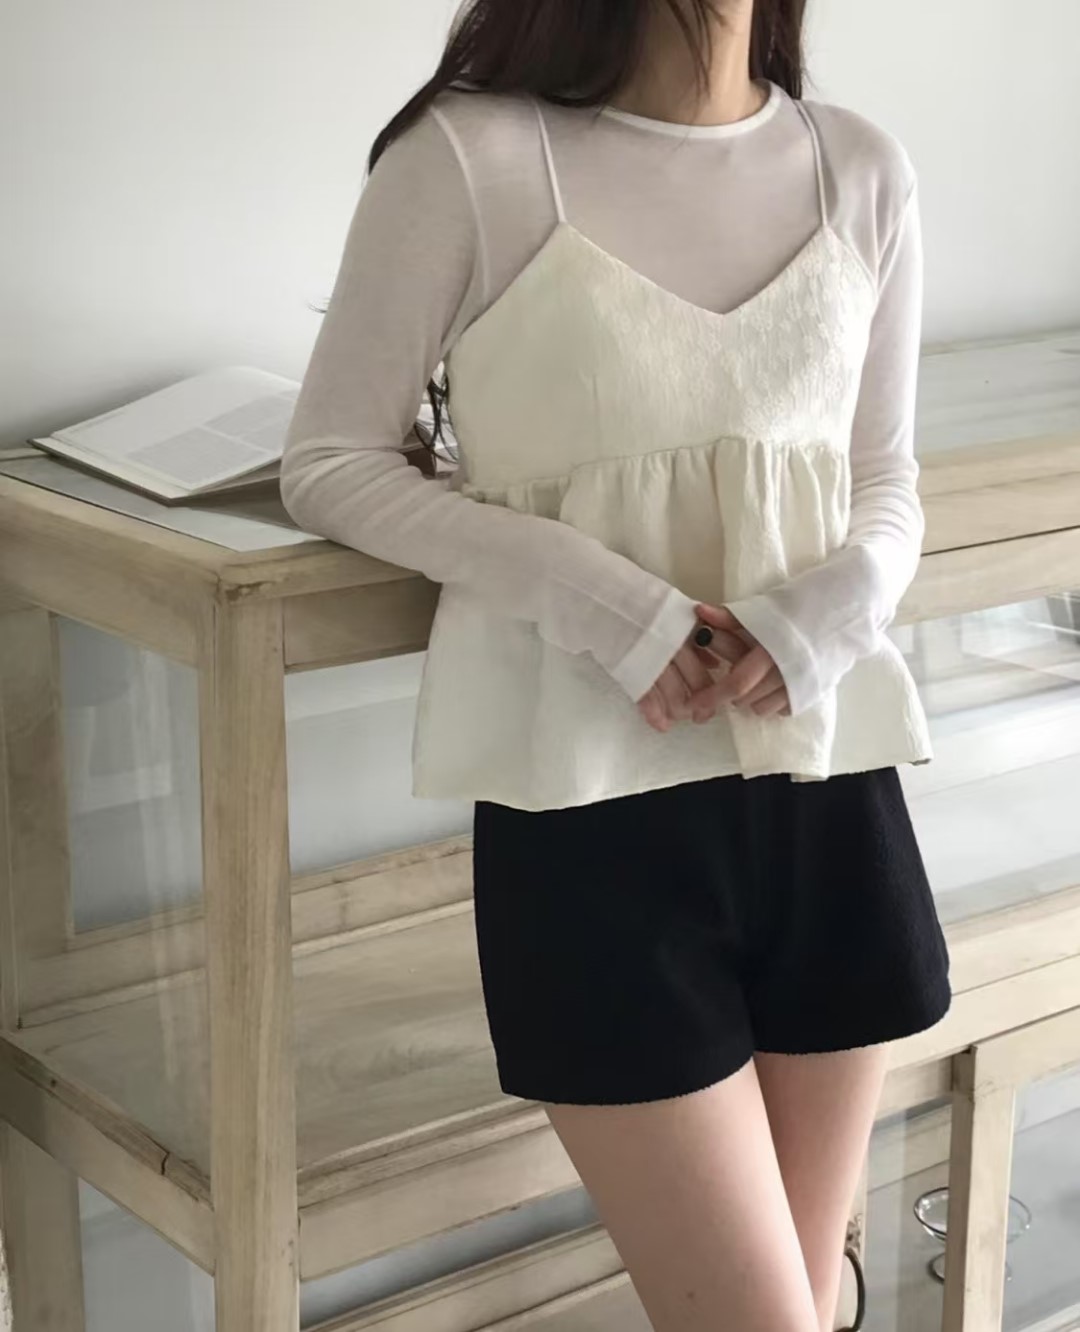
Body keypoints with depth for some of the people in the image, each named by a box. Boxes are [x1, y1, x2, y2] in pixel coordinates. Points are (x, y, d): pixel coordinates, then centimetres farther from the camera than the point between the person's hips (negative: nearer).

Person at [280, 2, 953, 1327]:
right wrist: (591, 595, -15)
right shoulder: (473, 156, -7)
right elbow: (328, 463, -2)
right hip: (596, 802, -4)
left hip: (828, 780, 5)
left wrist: (830, 610, -9)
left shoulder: (862, 171, 7)